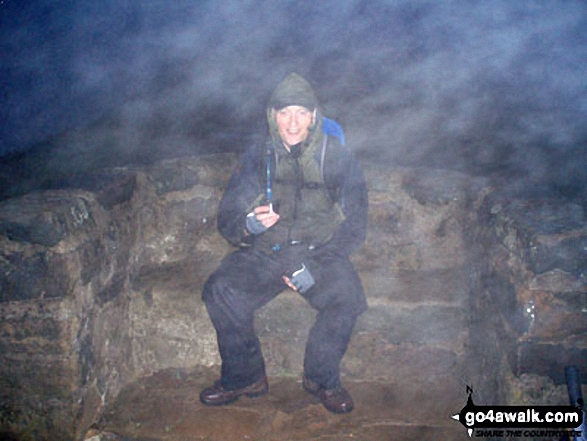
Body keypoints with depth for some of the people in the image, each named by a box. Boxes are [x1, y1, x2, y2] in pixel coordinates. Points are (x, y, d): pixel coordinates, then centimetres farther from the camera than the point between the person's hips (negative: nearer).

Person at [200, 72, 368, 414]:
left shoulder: (338, 159, -1)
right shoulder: (258, 159, 4)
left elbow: (354, 227, -3)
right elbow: (227, 220, 3)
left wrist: (313, 267, -17)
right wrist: (250, 224, -22)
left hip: (321, 254, -1)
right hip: (264, 254, 2)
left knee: (347, 297, -30)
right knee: (221, 290, -25)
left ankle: (322, 378, -4)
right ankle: (244, 376, -2)